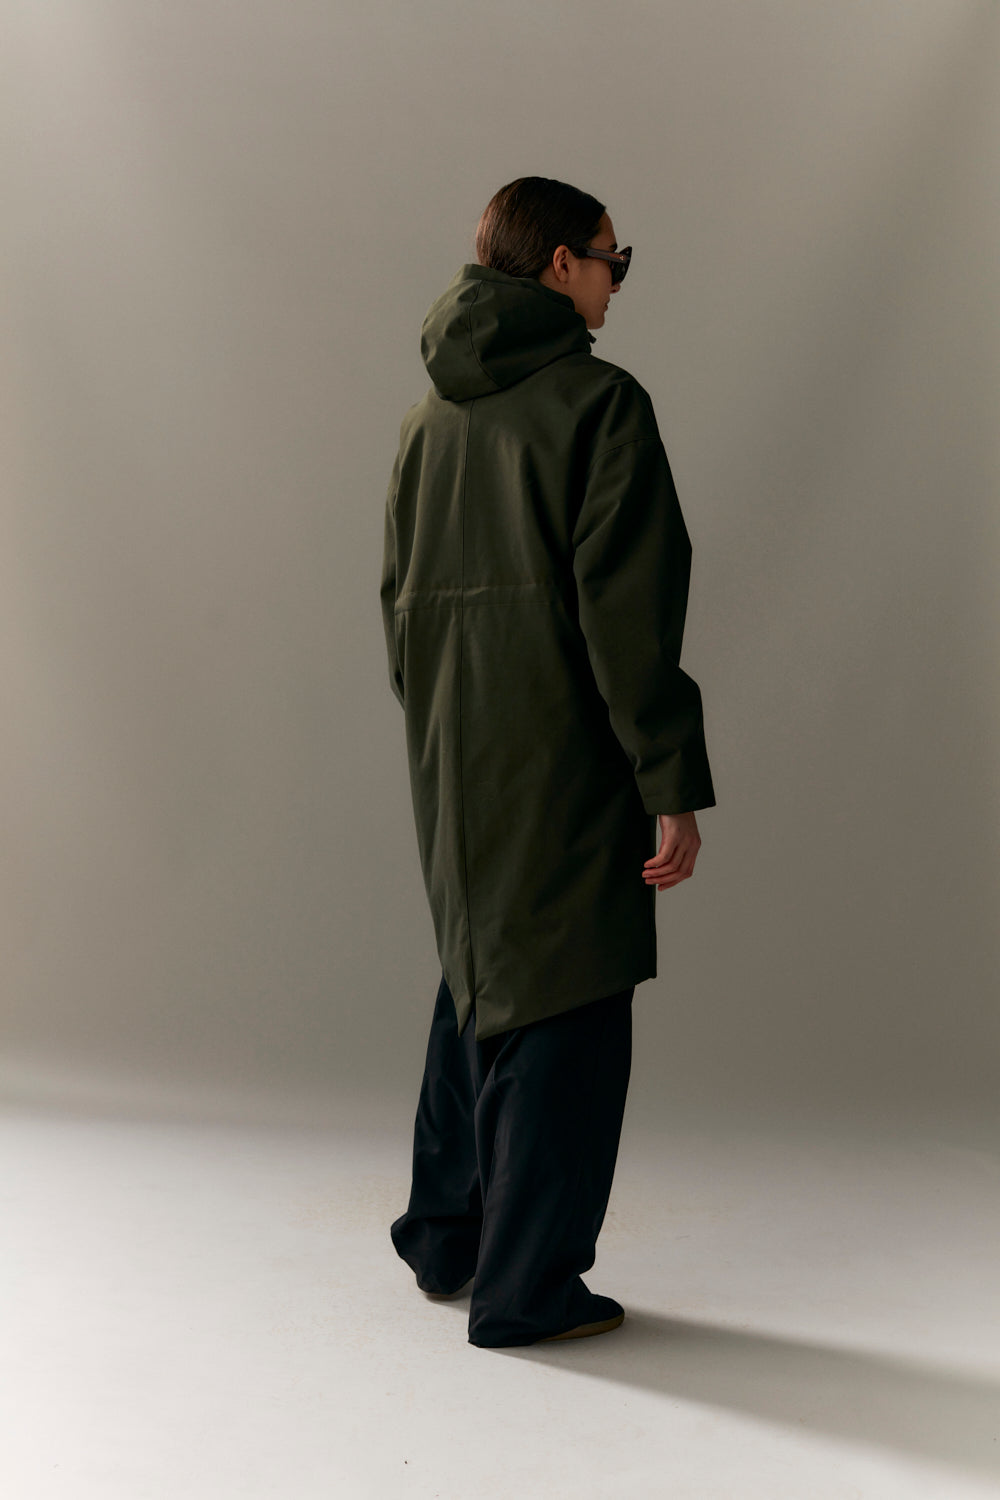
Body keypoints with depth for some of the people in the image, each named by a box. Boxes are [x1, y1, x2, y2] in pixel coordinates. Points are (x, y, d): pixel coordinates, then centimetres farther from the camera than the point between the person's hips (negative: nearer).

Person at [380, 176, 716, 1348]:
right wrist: (675, 789, -15)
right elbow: (630, 616, -17)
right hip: (565, 766, -8)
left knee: (478, 982, 21)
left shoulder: (429, 415, 13)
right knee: (562, 1008, 2)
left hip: (452, 770, 8)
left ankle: (445, 1236, 32)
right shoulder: (599, 402, -11)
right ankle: (525, 1286, 11)